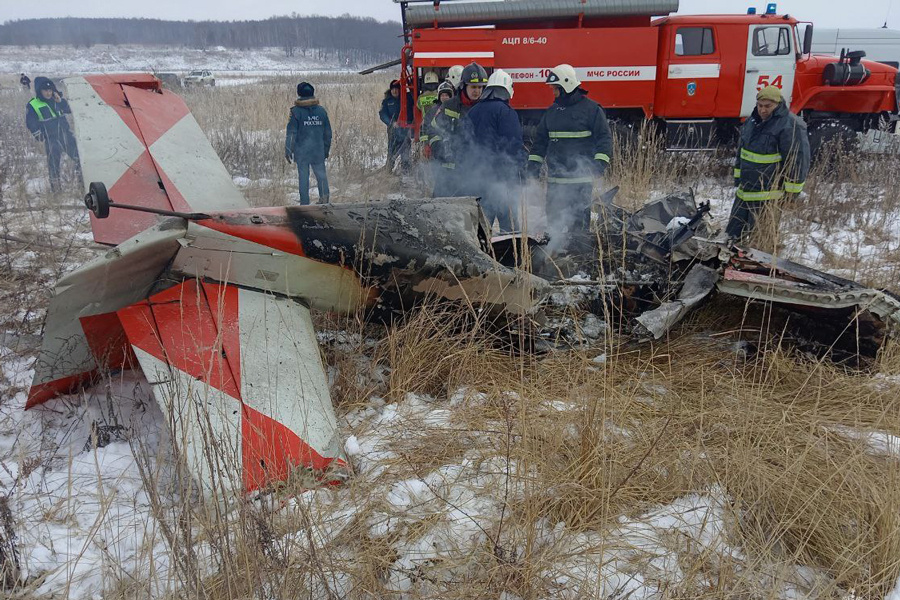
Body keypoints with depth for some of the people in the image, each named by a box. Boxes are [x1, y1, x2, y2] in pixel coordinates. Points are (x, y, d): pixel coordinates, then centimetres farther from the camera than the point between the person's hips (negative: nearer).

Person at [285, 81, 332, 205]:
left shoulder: (296, 111, -7)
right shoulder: (321, 110, 4)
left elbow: (291, 132, -8)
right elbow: (328, 133, 9)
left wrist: (288, 150, -2)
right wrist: (326, 149, 20)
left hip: (302, 150, -2)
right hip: (318, 150, 2)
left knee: (303, 176, 5)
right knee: (320, 173, 11)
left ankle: (305, 203, 7)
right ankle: (324, 193, -10)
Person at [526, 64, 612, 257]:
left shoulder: (591, 108, -2)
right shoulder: (552, 111, 16)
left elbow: (604, 137, -4)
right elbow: (541, 138, 22)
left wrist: (601, 161, -16)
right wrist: (534, 162, 15)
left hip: (581, 177, -6)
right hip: (555, 177, 6)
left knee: (580, 216, -6)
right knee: (554, 216, 6)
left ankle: (582, 250, -1)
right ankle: (555, 248, 14)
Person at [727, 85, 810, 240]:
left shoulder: (790, 125, -16)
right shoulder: (752, 121, 10)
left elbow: (798, 159, -17)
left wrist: (792, 191, -16)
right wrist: (738, 175, 23)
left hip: (770, 192, -8)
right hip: (745, 191, 8)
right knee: (734, 231, 15)